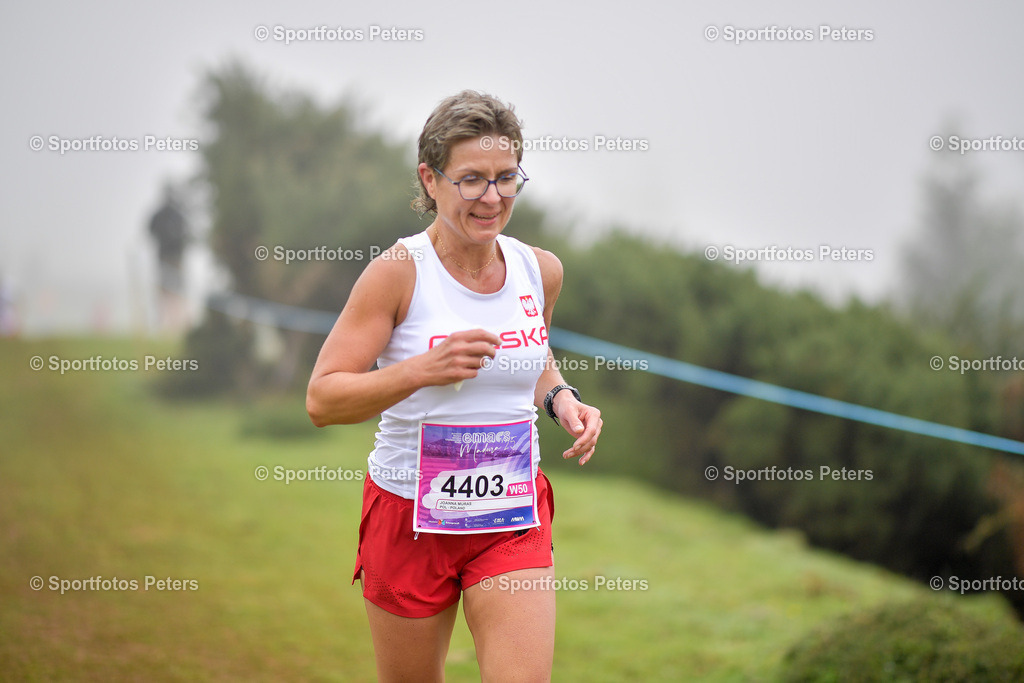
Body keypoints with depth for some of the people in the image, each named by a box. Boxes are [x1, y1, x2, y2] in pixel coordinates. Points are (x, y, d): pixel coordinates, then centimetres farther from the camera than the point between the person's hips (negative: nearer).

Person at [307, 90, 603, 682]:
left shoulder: (542, 271, 1)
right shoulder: (399, 271, -13)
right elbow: (322, 400, -16)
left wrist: (561, 399, 1)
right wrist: (424, 369, -29)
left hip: (514, 517, 3)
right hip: (410, 515, -3)